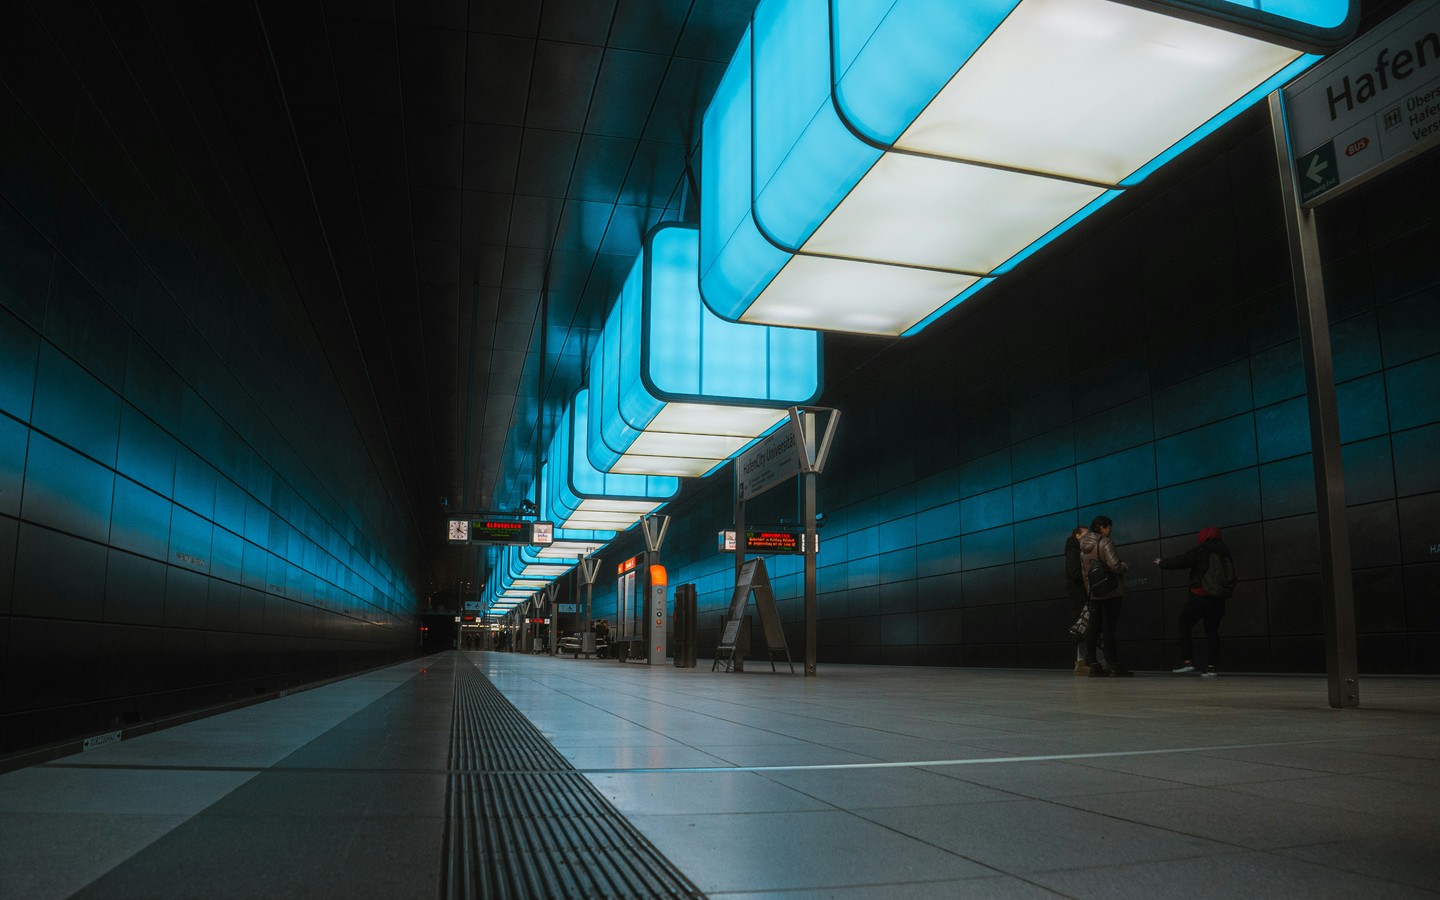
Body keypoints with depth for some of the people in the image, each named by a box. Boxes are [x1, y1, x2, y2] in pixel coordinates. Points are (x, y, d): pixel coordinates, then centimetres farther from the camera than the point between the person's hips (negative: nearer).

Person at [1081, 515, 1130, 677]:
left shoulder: (1084, 547, 12)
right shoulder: (1105, 542, -11)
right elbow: (1114, 565, -21)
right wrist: (1124, 566, -1)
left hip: (1094, 593, 7)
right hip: (1111, 592, -7)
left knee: (1093, 629, 6)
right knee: (1109, 629, -5)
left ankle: (1093, 665, 6)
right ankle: (1113, 666, -2)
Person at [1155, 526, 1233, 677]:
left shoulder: (1200, 551, -9)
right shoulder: (1225, 553, 10)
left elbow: (1178, 561, -8)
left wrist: (1161, 562, 7)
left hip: (1199, 596, -6)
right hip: (1218, 599, 6)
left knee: (1185, 626, 3)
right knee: (1212, 631, 8)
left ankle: (1187, 661, -5)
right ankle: (1211, 666, 2)